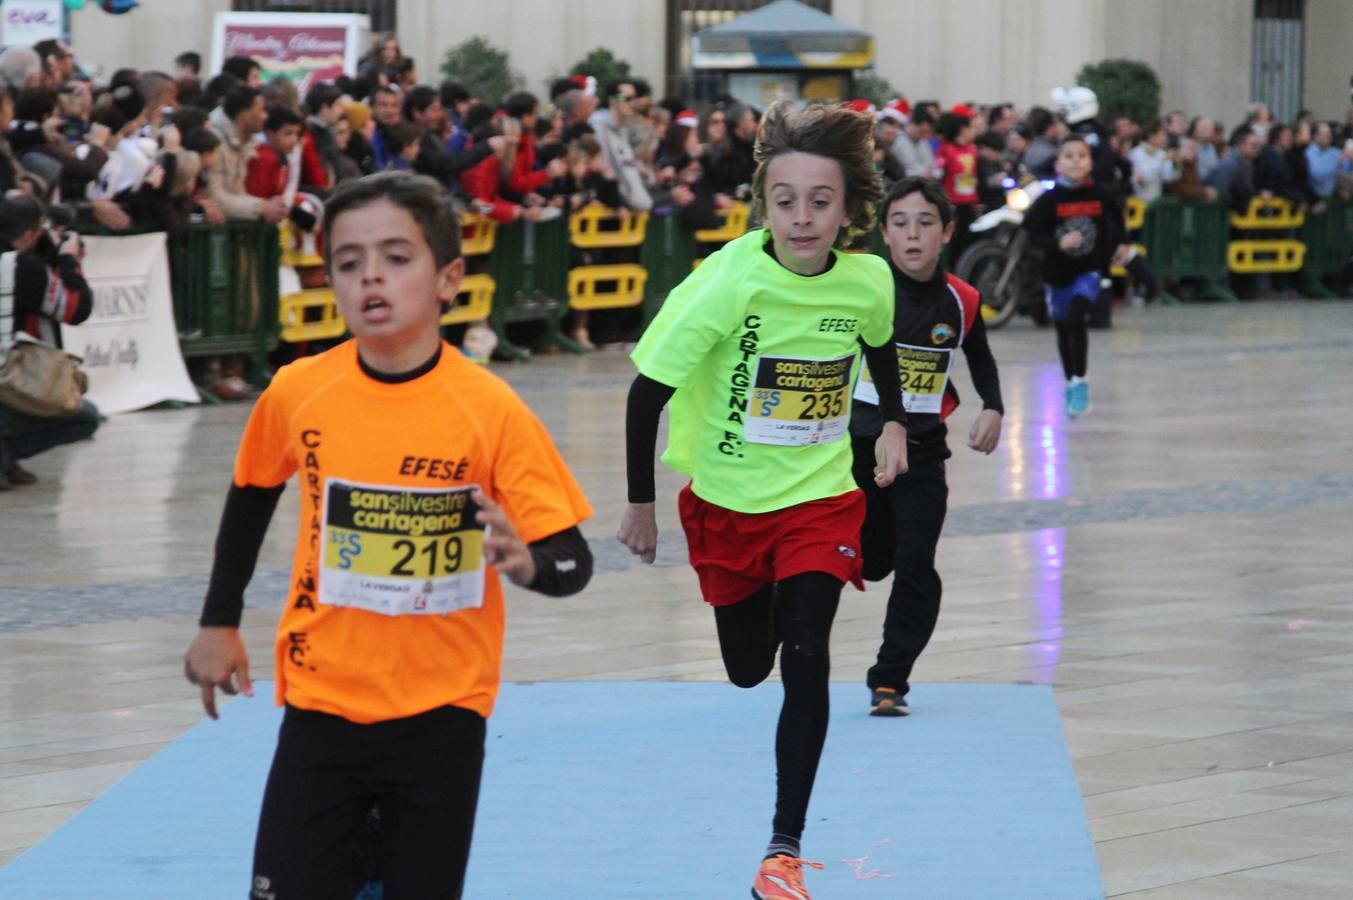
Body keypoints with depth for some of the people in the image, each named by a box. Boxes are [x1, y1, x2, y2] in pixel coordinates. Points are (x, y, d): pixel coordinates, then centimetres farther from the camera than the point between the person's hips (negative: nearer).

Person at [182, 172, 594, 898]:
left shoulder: (491, 410, -14)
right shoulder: (297, 393, -7)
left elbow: (572, 559, -11)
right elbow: (252, 494, 14)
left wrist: (525, 562, -32)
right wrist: (220, 622, 17)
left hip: (440, 715, -1)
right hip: (322, 706, 2)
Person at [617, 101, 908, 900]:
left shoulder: (869, 282, -14)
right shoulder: (729, 282, -25)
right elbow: (648, 391, -16)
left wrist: (893, 422, 7)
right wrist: (642, 504, -11)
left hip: (821, 497, 1)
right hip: (727, 501, -1)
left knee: (805, 661, -16)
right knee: (748, 668, 16)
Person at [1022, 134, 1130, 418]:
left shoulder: (1101, 195, -7)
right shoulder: (1049, 200, -12)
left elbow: (1117, 219, 14)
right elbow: (1032, 233, -13)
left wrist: (1119, 246, 6)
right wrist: (1058, 243, -28)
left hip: (1090, 269, -1)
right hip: (1058, 272, 1)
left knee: (1076, 316, -24)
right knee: (1063, 328, 15)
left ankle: (1080, 382, -14)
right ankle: (1071, 384, 36)